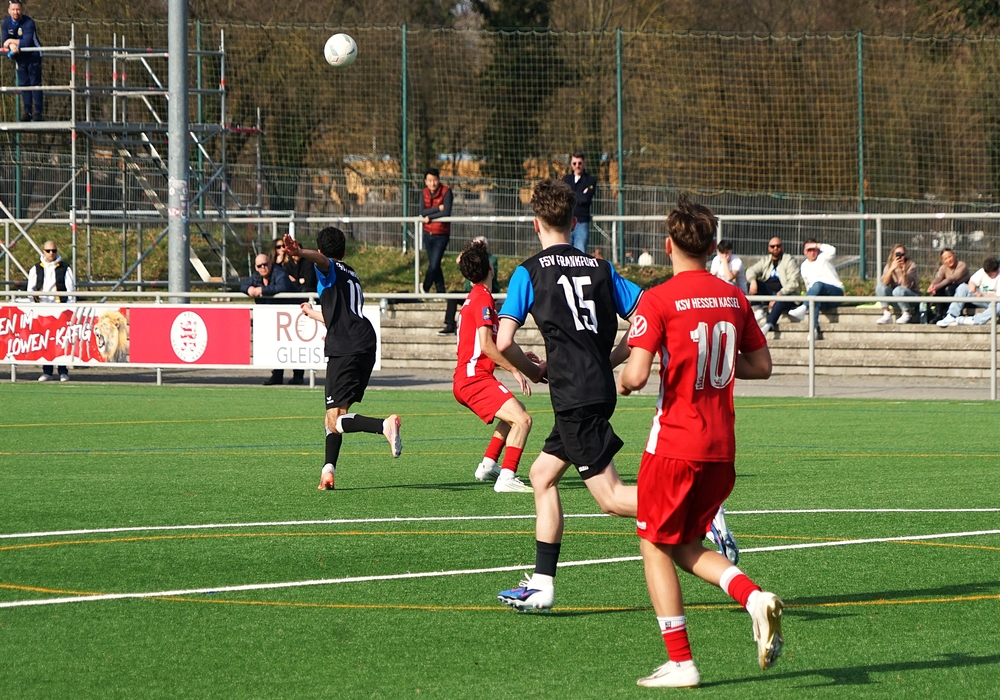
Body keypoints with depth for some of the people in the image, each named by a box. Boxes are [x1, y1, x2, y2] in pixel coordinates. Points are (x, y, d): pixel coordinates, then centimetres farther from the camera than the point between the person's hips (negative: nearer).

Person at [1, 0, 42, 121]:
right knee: (23, 84, 5)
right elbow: (4, 42, -10)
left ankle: (37, 113, -5)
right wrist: (12, 46, -32)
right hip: (20, 57, 5)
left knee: (35, 83, -6)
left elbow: (27, 43, -33)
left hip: (33, 56, -5)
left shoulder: (28, 23, -24)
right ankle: (27, 112, 9)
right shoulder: (5, 23, -6)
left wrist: (11, 41, -23)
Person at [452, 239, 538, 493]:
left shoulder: (473, 298, 18)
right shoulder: (482, 298, -12)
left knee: (516, 410, 30)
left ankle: (488, 465, 31)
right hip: (475, 378, -10)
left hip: (465, 379, 10)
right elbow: (486, 345, -20)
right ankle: (507, 479, -27)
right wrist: (514, 370, -15)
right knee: (522, 419, -20)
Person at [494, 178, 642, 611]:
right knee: (543, 474, 18)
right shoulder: (599, 268, 12)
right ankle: (541, 587, 16)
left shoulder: (531, 271, -2)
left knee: (611, 497, -9)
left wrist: (533, 371, 9)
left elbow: (503, 342, -9)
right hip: (599, 389, 7)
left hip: (574, 395, -7)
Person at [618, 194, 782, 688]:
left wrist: (623, 382, 4)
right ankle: (753, 597, -8)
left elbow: (636, 374, -18)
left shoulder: (658, 300, -11)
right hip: (722, 444, 6)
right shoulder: (734, 298, 6)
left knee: (656, 545, 7)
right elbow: (761, 365, 13)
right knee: (686, 545, 18)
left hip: (675, 442, -6)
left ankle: (680, 662, 3)